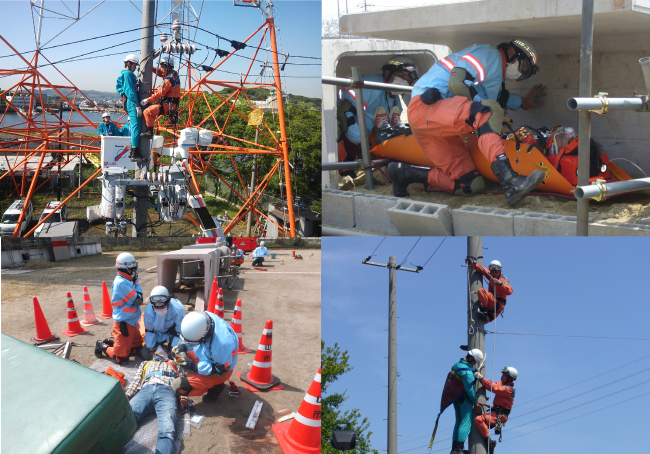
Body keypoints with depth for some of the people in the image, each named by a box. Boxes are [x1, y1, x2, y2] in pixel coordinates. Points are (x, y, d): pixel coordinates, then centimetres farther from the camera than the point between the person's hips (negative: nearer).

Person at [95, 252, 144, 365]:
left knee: (139, 349, 18)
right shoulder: (121, 283, -22)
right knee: (122, 358, -7)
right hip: (124, 324, -10)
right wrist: (137, 285, -8)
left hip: (131, 322, 10)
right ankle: (103, 347, 17)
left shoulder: (125, 281, 10)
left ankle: (110, 343, 27)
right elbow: (138, 301, -19)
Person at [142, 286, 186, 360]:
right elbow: (149, 330, -12)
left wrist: (175, 347, -20)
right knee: (145, 354, -6)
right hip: (159, 333, 2)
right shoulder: (149, 310, -28)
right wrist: (151, 347, -8)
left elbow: (181, 330, -22)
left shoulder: (178, 309, -36)